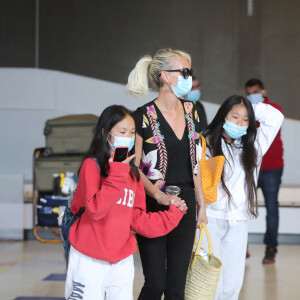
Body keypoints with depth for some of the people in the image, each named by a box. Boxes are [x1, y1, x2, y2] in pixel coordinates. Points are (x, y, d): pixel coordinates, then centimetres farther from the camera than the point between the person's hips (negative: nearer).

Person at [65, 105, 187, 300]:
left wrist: (171, 215, 2)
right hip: (90, 261, -6)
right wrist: (118, 174, -23)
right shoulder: (92, 165, -9)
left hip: (122, 261, 6)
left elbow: (137, 219, 10)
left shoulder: (132, 173, 10)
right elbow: (95, 208, -22)